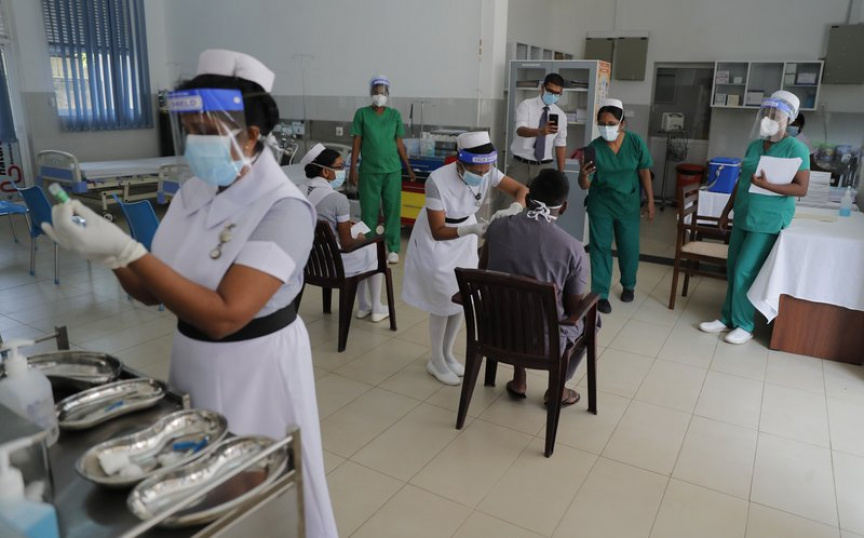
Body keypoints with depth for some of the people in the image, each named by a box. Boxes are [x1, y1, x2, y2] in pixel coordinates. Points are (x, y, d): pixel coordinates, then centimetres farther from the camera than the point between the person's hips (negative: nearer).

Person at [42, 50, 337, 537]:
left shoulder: (283, 207, -22)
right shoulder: (193, 193, 0)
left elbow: (224, 316, -29)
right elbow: (152, 291, 4)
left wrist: (127, 250, -29)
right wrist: (108, 251, -14)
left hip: (255, 367, -7)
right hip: (193, 361, 7)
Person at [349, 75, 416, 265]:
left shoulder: (395, 115, 4)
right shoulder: (362, 114, 1)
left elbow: (399, 144, 7)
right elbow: (356, 143, 1)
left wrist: (409, 168, 5)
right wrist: (353, 169, -4)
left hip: (392, 170, 1)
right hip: (369, 170, -1)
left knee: (393, 209, 4)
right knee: (369, 210, 5)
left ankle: (393, 249, 14)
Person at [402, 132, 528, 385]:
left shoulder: (487, 172, -21)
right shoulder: (438, 181, -34)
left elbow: (522, 190, -17)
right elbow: (438, 232, -31)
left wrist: (513, 209, -39)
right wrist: (470, 229, -46)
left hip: (465, 237, 5)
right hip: (435, 240, -5)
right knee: (443, 300, -2)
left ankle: (447, 354, 31)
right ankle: (436, 361, 19)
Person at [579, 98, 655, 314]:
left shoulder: (636, 142, -11)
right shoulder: (594, 147, -14)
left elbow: (644, 172, 0)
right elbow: (585, 185, -14)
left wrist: (650, 201, 2)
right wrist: (583, 175, -36)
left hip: (628, 205, 1)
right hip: (600, 205, -1)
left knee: (629, 248, 10)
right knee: (600, 248, 0)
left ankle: (628, 285, 36)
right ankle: (601, 294, 11)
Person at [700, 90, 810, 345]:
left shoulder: (796, 148, -10)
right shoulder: (754, 145, 9)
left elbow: (802, 189, -14)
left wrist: (766, 185, -25)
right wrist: (726, 210, 16)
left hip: (768, 221, -7)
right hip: (743, 217, 7)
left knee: (745, 272, -7)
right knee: (733, 269, 9)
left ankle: (744, 326, 8)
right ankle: (727, 318, 21)